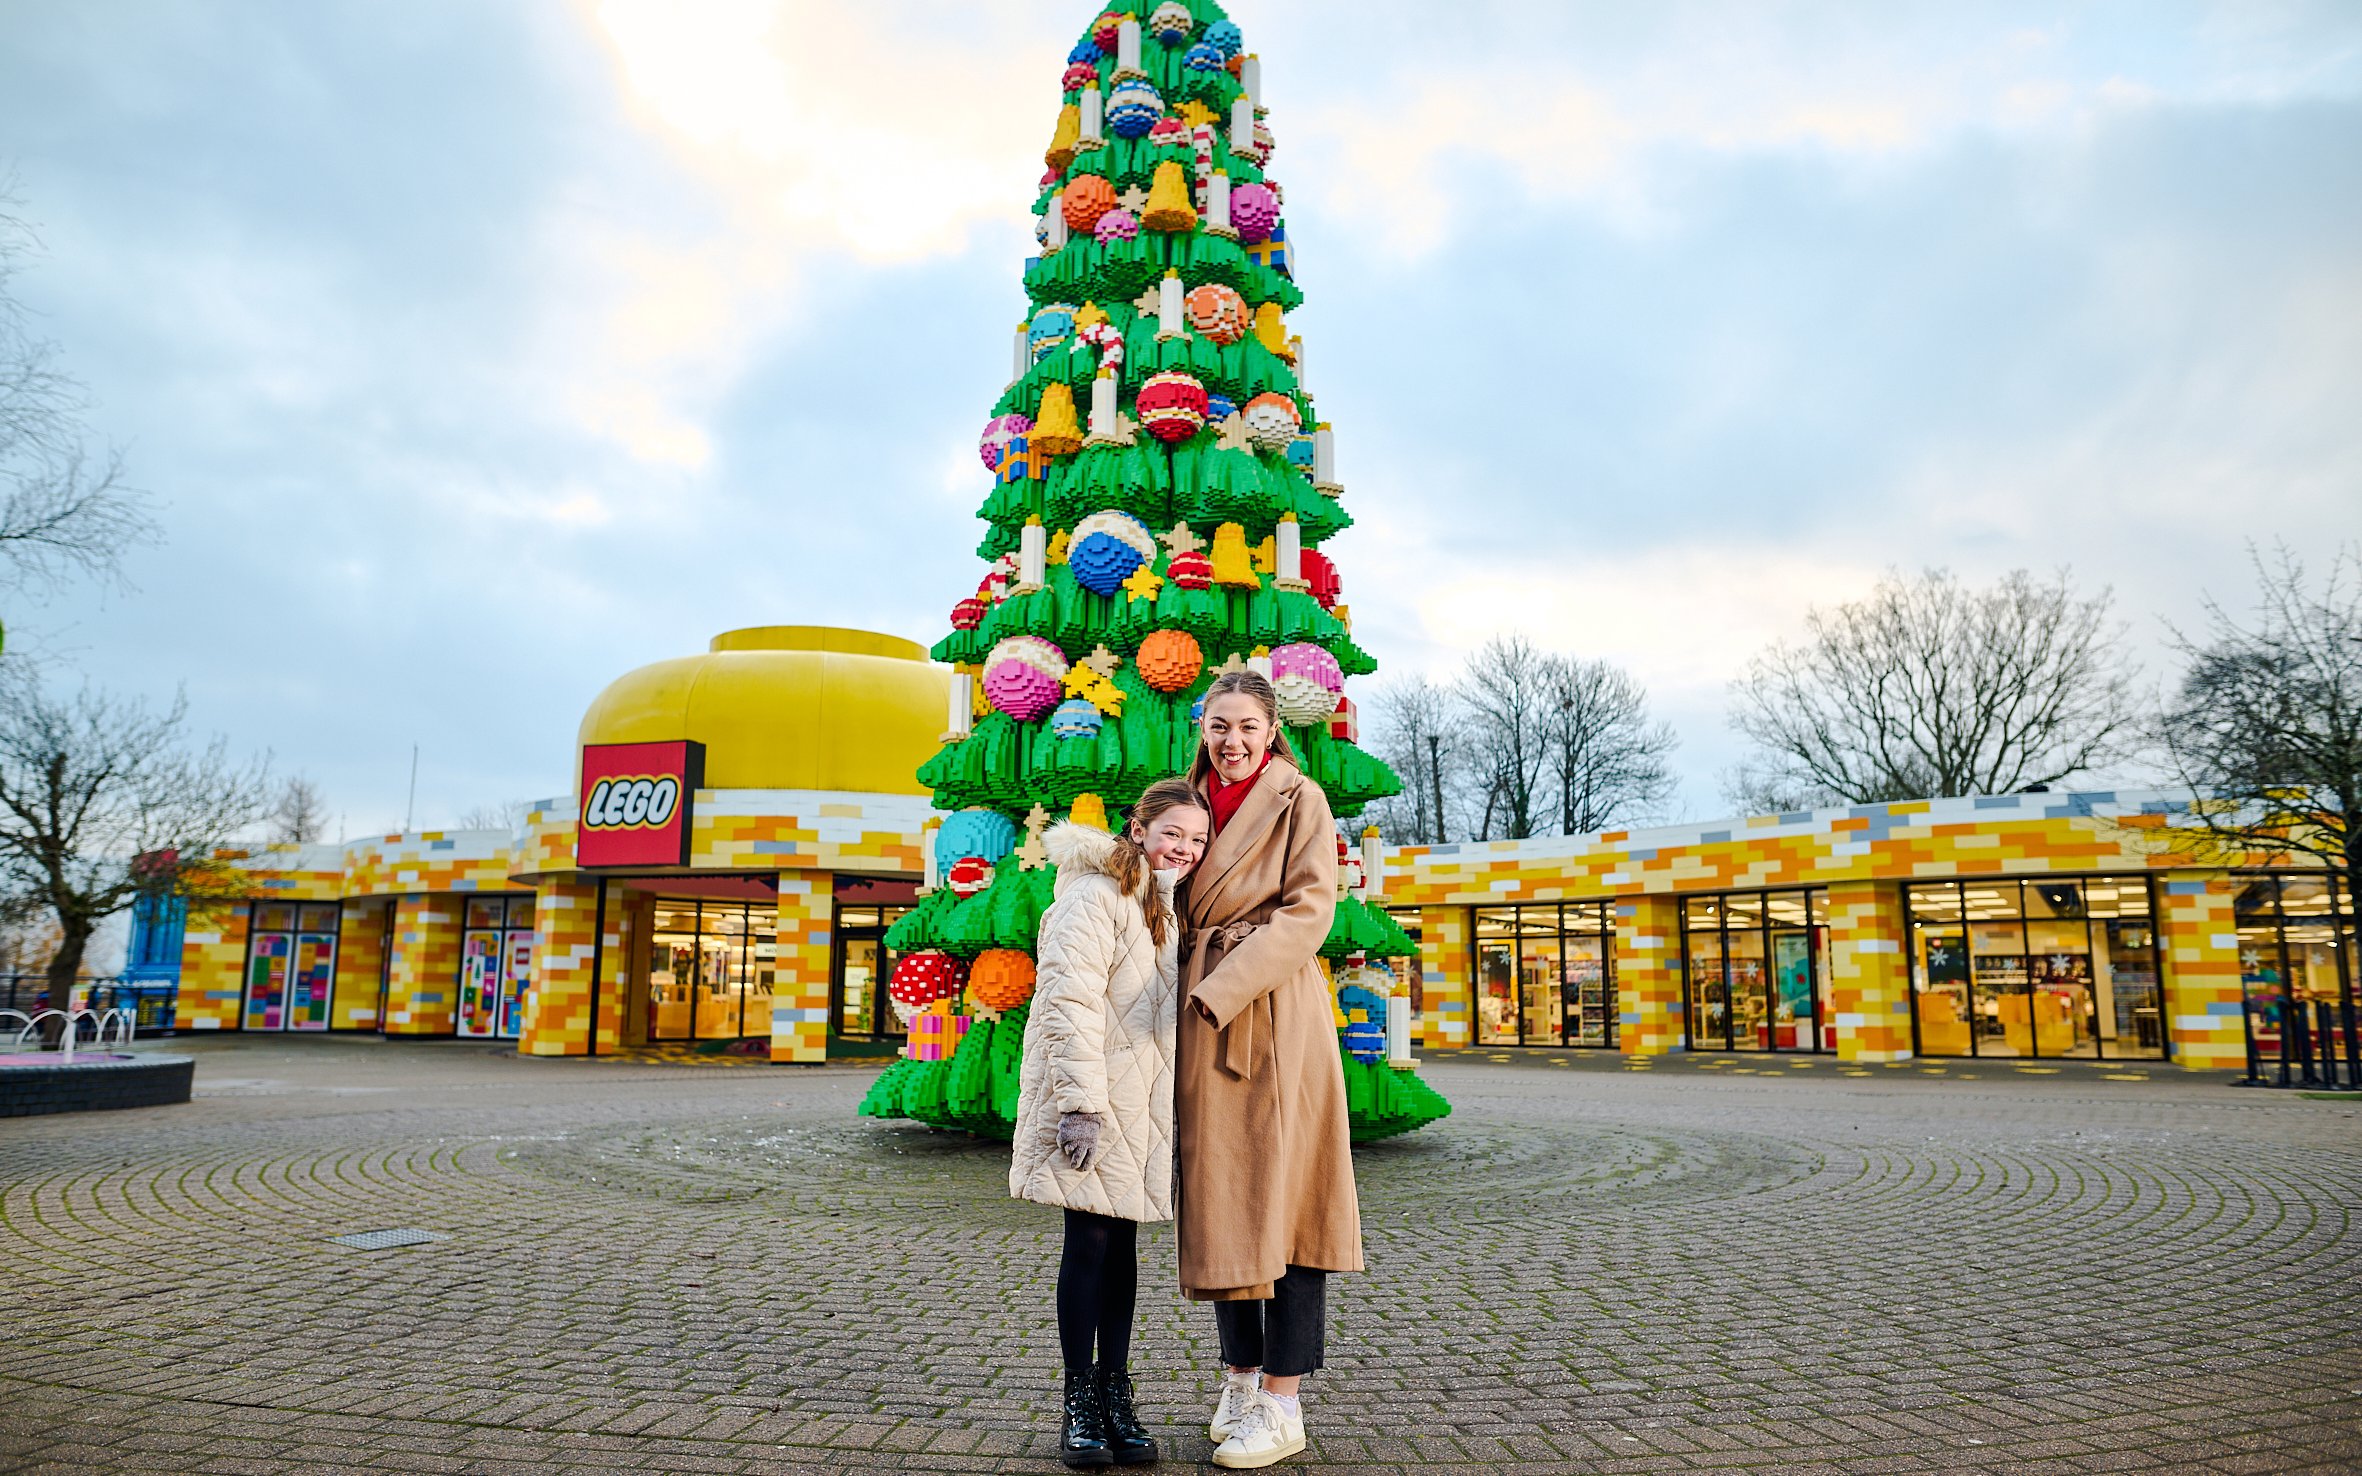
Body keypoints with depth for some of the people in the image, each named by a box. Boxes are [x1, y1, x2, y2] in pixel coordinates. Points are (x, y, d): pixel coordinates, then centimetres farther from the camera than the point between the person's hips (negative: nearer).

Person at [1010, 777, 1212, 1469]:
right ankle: (1080, 1402, 10)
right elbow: (1069, 1004, -19)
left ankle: (1116, 1394, 18)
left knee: (1123, 1242, 10)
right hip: (1091, 1104, -7)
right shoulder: (1096, 897, -12)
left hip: (1143, 1102, 8)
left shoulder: (1169, 906, 16)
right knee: (1090, 1241, -2)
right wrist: (1081, 1103, -24)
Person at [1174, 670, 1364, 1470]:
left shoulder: (1300, 798, -2)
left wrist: (1225, 988, -18)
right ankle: (1240, 1380, 22)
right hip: (1204, 1017, 6)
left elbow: (1309, 909, -12)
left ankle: (1282, 1404, 4)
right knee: (1218, 1195, 9)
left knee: (1281, 1192, -3)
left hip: (1274, 1016, -6)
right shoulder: (1197, 801, 16)